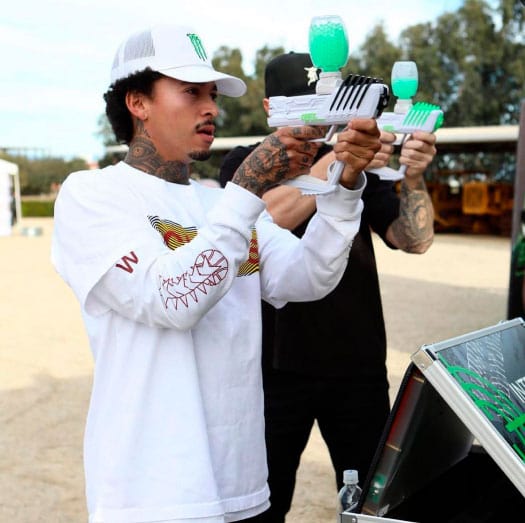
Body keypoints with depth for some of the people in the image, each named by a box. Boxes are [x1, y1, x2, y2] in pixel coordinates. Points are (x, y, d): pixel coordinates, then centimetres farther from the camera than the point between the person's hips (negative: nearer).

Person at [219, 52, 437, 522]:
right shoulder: (246, 164, 2)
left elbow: (414, 239, 0)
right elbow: (267, 217, -19)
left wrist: (414, 178, -18)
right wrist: (336, 161, -29)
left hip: (358, 365, 3)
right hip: (278, 365, -2)